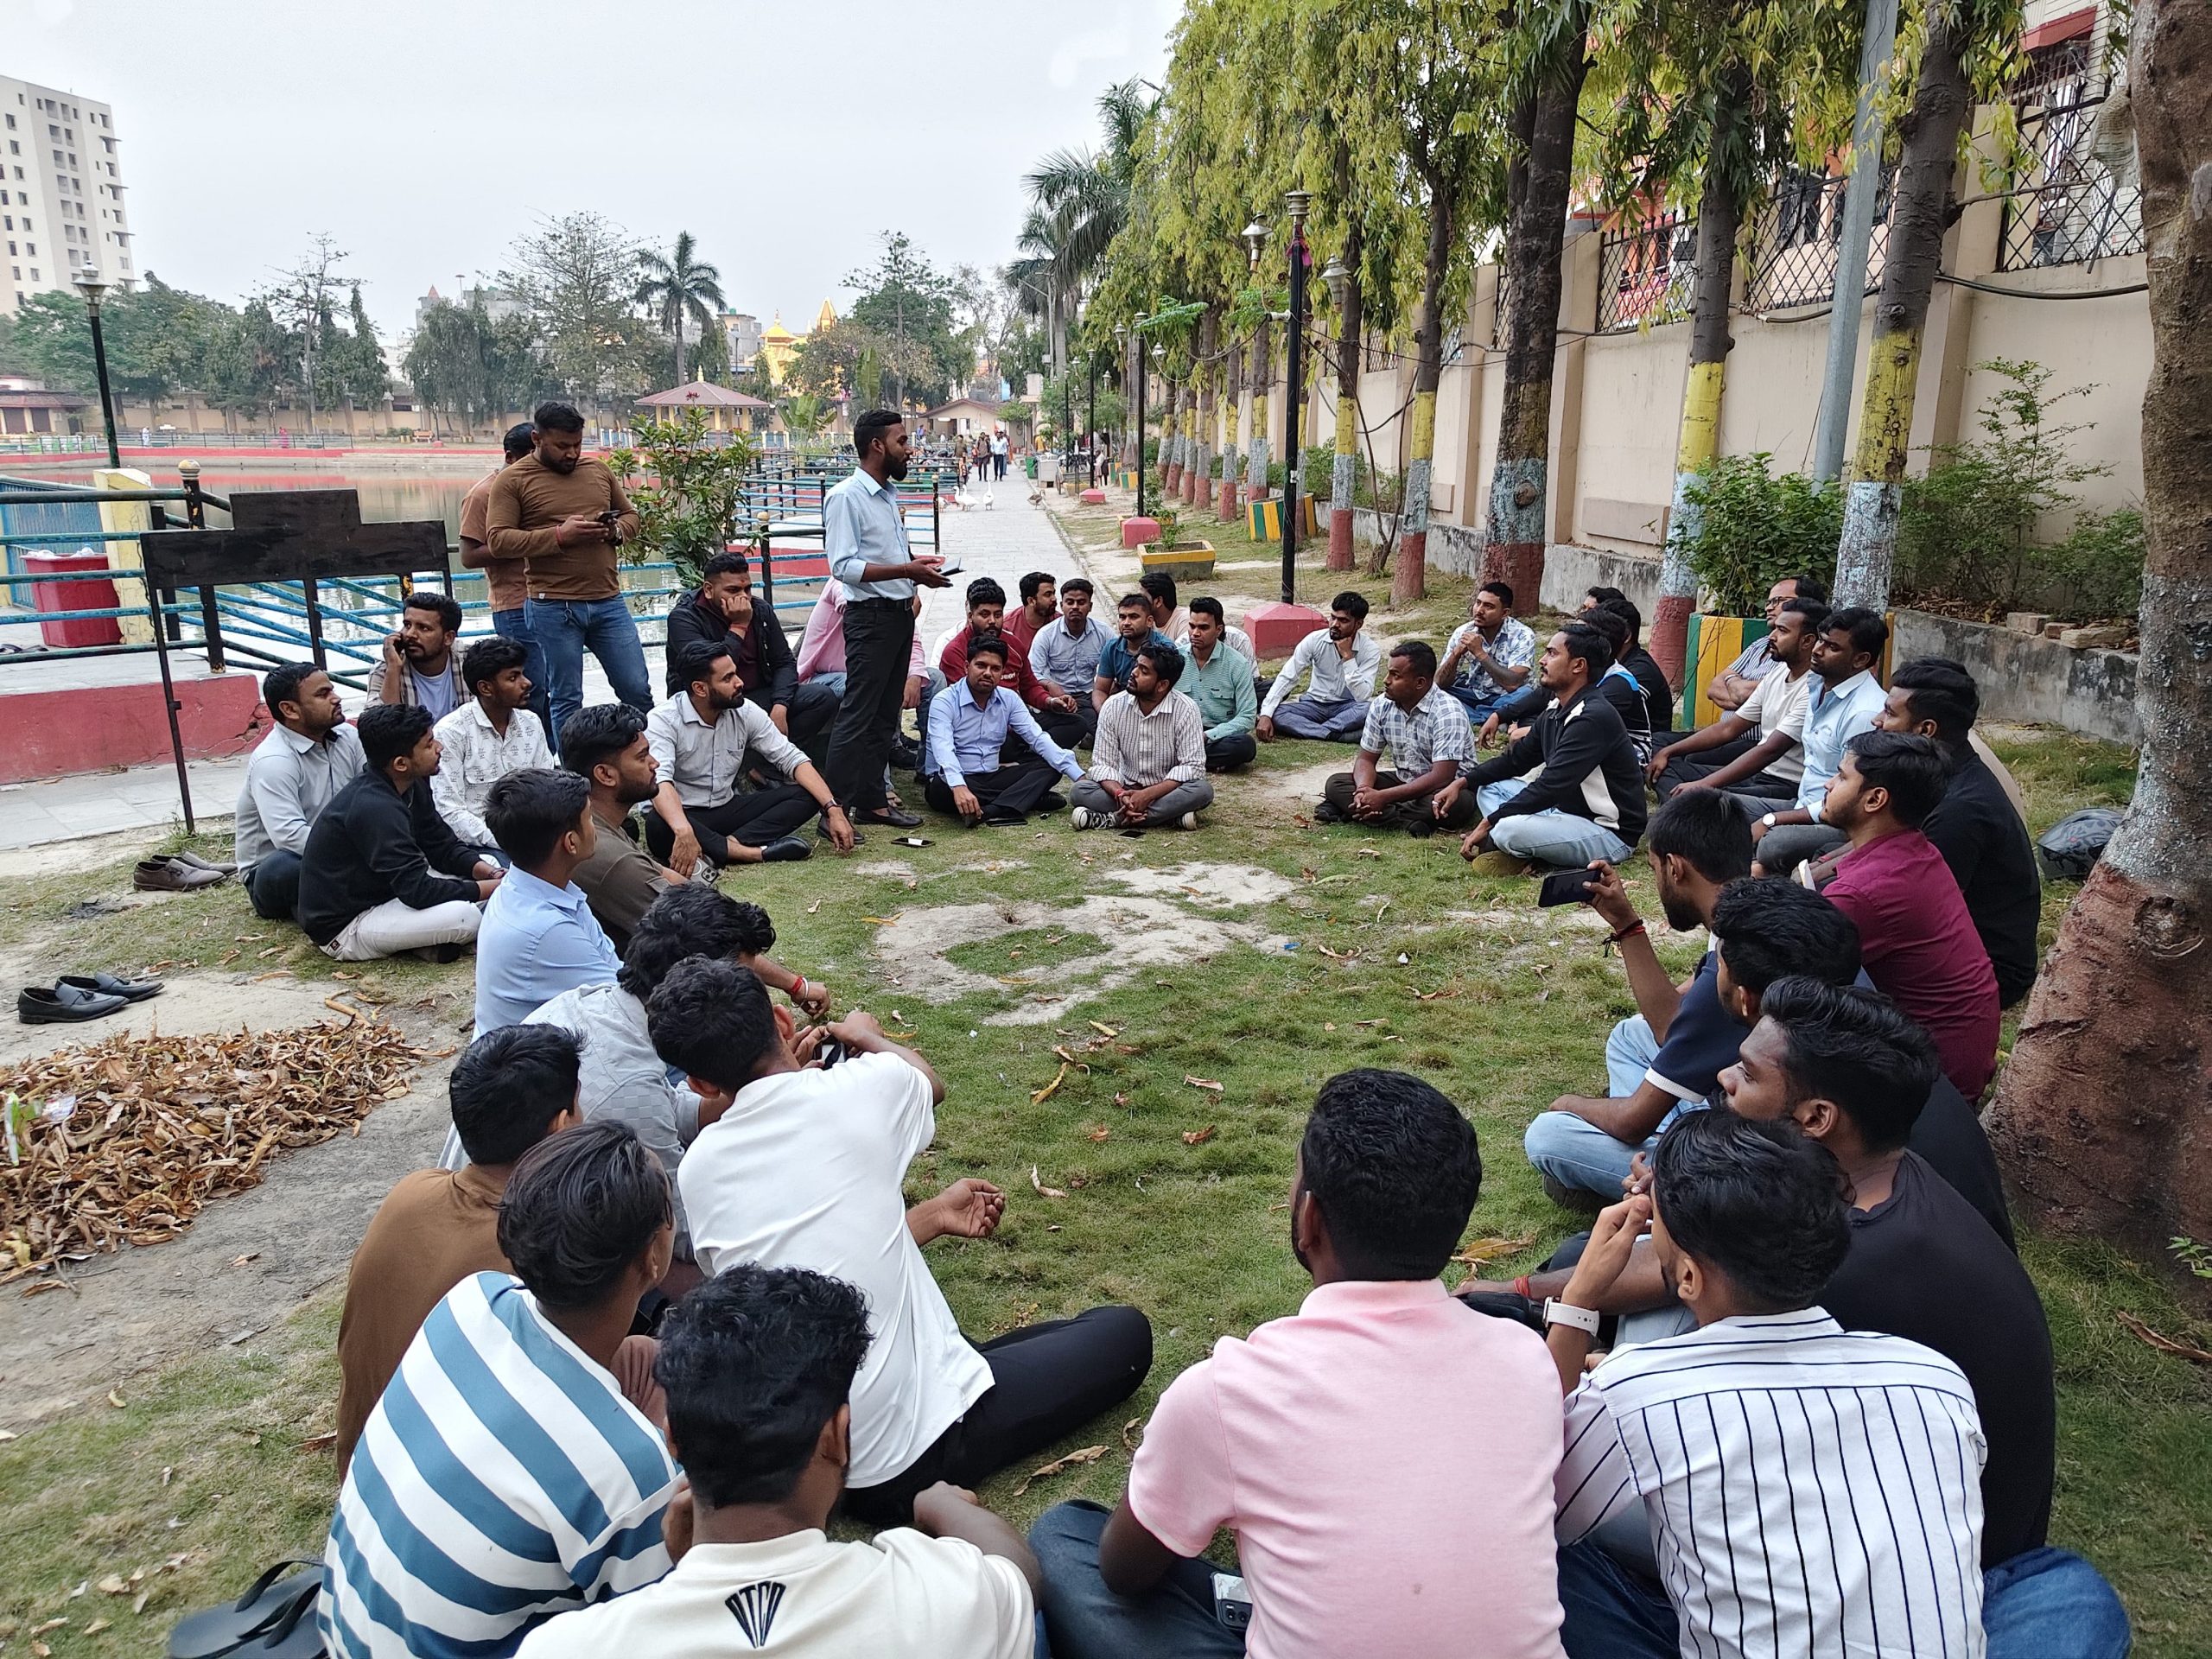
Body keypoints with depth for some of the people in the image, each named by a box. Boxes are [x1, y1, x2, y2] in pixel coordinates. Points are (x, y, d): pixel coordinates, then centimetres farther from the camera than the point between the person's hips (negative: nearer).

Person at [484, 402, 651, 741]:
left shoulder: (597, 469, 13)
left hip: (609, 601, 4)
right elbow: (498, 540, -9)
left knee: (638, 691, 5)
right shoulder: (513, 481, -1)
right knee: (566, 700, 5)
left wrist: (615, 531, -2)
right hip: (554, 607, -4)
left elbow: (630, 515, 22)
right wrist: (559, 535, -17)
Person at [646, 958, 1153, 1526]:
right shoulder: (859, 1089, -13)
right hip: (902, 1456, -5)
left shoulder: (697, 1168, -1)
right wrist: (870, 1036, 33)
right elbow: (929, 1082, 13)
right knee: (1123, 1332, 11)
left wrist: (934, 1216, 19)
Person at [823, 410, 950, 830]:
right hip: (871, 617, -9)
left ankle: (872, 800, 22)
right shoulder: (846, 497, -13)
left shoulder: (888, 493, 15)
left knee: (884, 716, 13)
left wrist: (917, 561, 7)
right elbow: (843, 566, -20)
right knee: (857, 716, -8)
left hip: (900, 614, 9)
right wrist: (907, 570, -23)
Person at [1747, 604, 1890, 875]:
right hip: (1805, 805, 10)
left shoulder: (1866, 712, -21)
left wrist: (1772, 820, -18)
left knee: (1773, 845, -36)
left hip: (1841, 823, -10)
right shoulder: (1818, 685, 8)